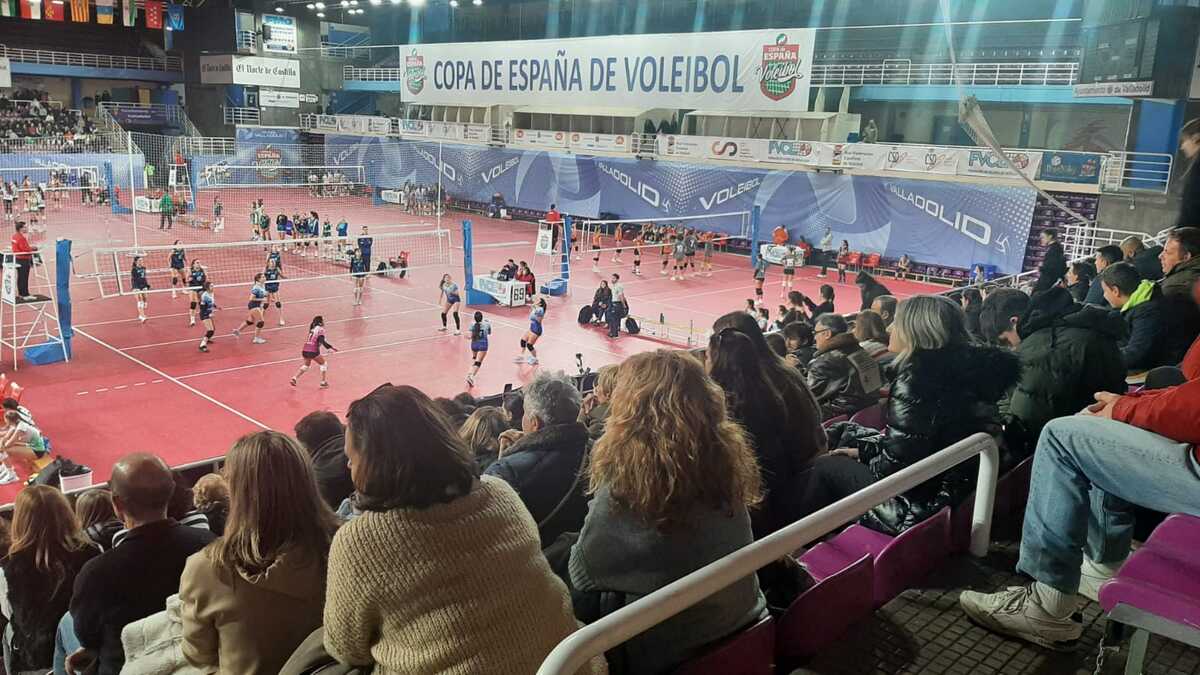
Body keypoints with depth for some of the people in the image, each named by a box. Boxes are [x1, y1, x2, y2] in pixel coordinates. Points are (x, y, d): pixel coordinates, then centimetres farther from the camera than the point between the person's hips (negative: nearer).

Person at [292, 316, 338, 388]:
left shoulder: (312, 329, 20)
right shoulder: (320, 329, -2)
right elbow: (322, 341, -15)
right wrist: (330, 347, -16)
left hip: (305, 350, 7)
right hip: (313, 351, -7)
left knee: (306, 365, 29)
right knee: (323, 364, 14)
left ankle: (294, 378, 14)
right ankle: (323, 382, 10)